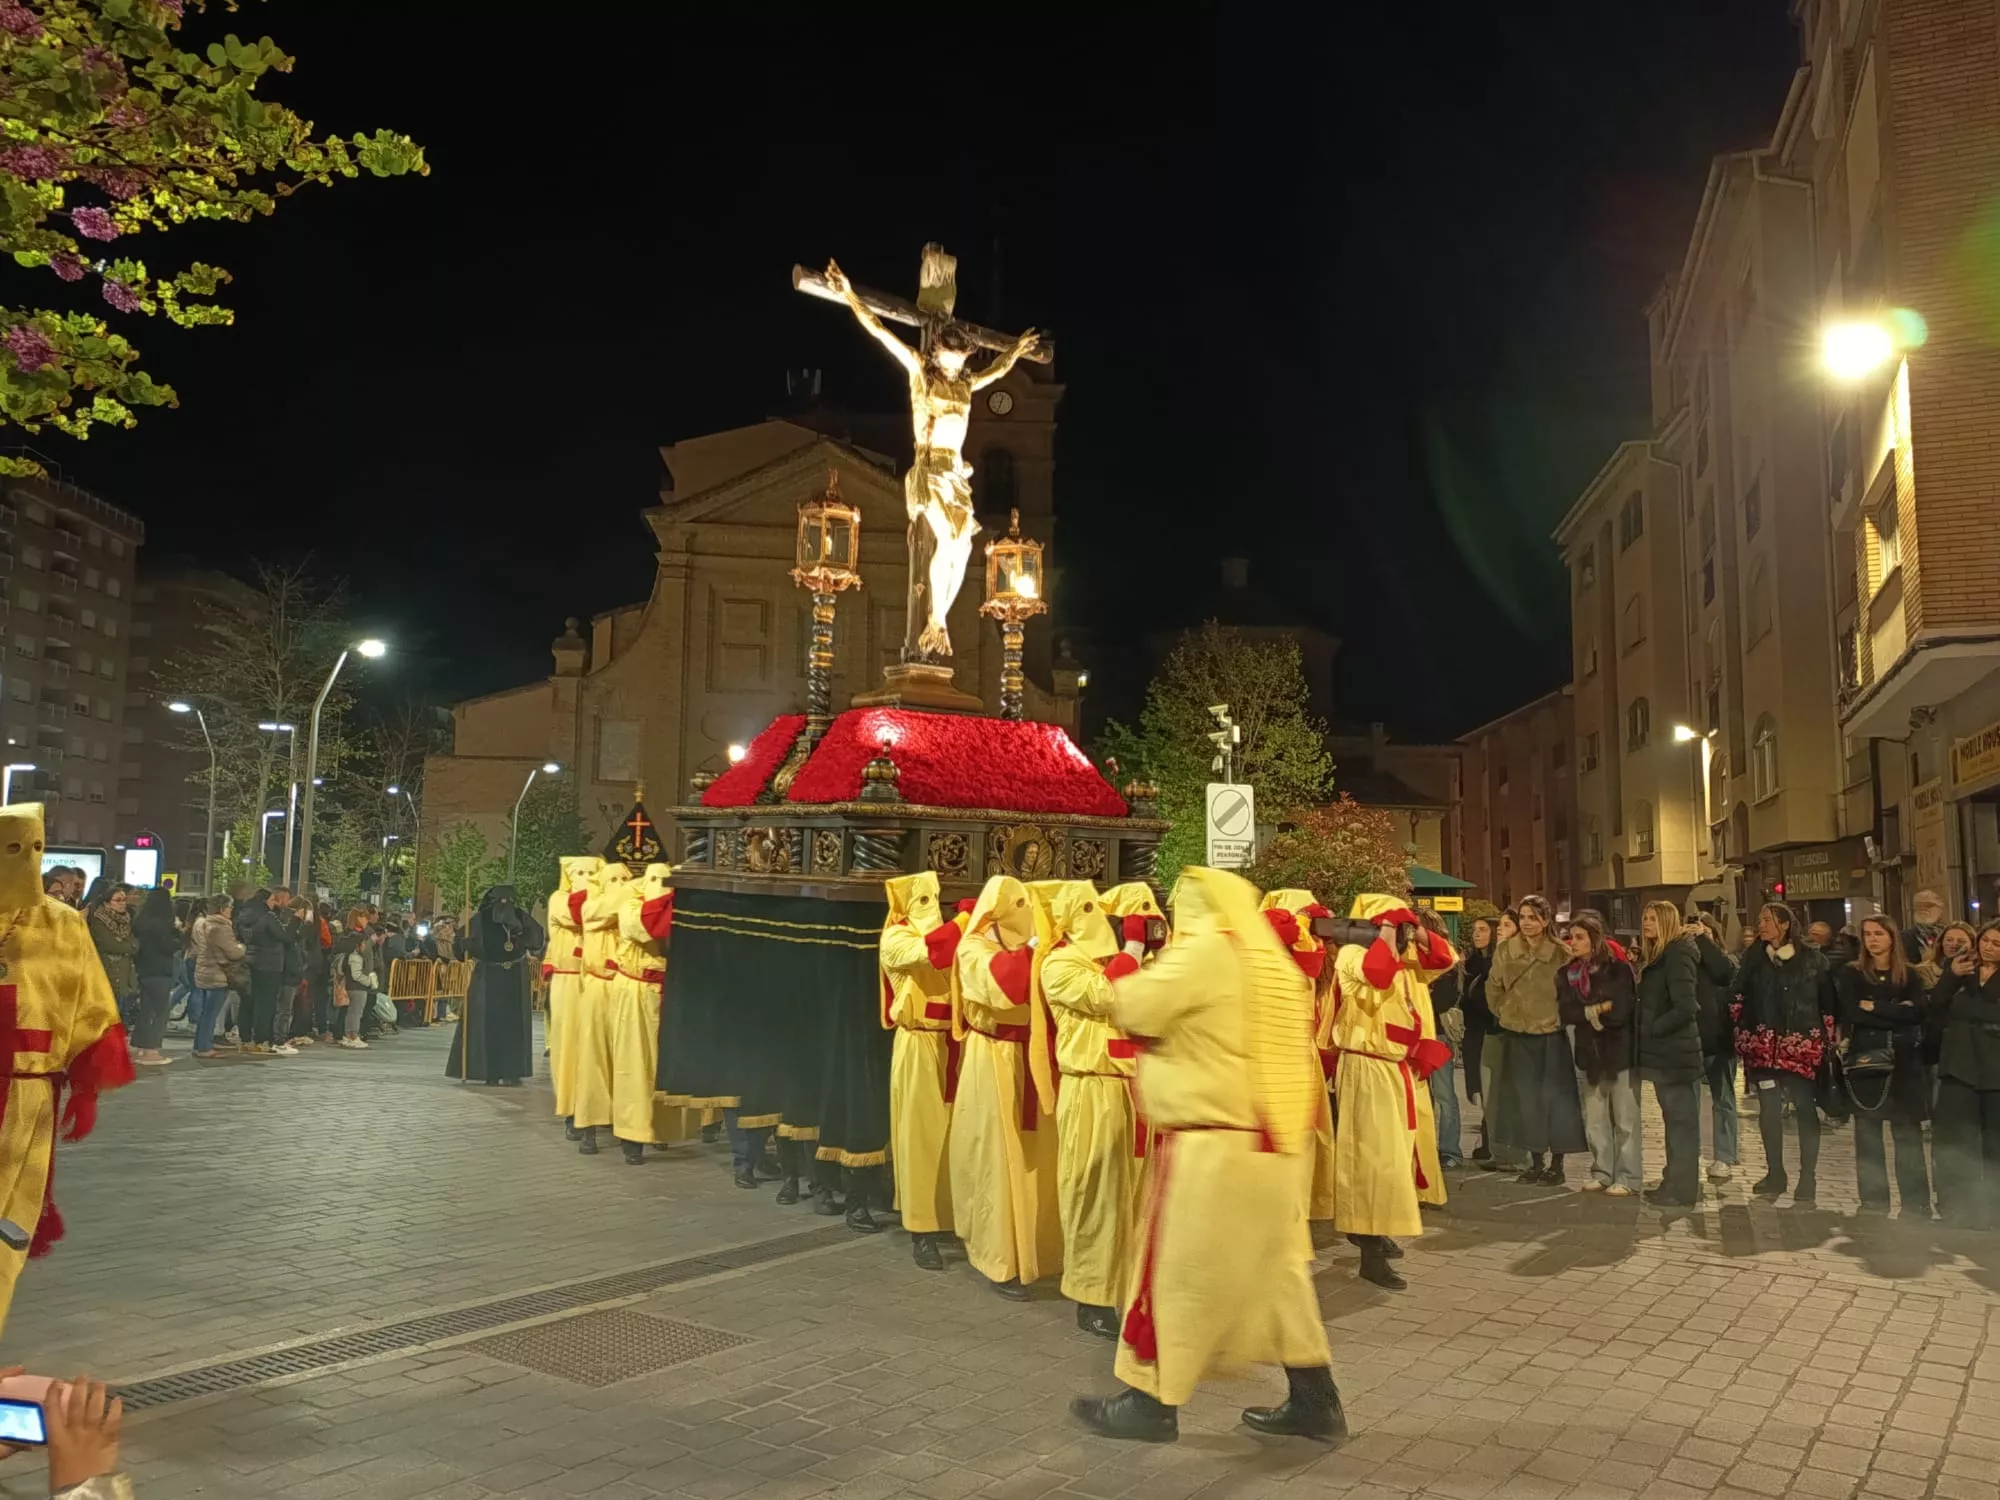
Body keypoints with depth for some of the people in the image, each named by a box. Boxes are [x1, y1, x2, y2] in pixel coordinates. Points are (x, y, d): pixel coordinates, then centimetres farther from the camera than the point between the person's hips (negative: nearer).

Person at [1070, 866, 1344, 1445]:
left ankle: (1152, 1402, 12)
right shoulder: (1275, 961, 14)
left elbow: (1133, 1010, -11)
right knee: (1278, 1267, 16)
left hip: (1215, 1145, -8)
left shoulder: (1204, 950, -12)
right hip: (1274, 1143, 9)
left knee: (1179, 1270, 2)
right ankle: (1315, 1399, 22)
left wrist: (1149, 970, 5)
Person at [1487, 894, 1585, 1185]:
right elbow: (1493, 987, 12)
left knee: (1556, 1098, 1)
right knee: (1526, 1099, 8)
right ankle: (1536, 1163, 19)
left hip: (1553, 1035, -3)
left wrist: (1560, 1017, 0)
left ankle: (1556, 1164, 13)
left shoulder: (1560, 953, -10)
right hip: (1519, 1036, 3)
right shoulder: (1505, 951, -2)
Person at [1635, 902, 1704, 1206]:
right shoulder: (1657, 956, 14)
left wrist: (1651, 1030, -15)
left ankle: (1683, 1190, 3)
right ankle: (1674, 1183, 22)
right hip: (1664, 1052, 10)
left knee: (1682, 1121, -2)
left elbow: (1685, 1008, -23)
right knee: (1674, 1120, 14)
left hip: (1675, 1052, -10)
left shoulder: (1678, 955, -15)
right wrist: (1647, 1033, 8)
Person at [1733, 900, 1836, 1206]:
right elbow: (1739, 999, 7)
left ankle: (1807, 1181, 6)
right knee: (1769, 1109, 5)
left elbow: (1828, 1001, 2)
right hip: (1764, 1045, 3)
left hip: (1802, 1045, -2)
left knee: (1805, 1109, 0)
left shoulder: (1812, 959, 1)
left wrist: (1826, 1038, -2)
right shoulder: (1753, 958, 8)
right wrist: (1742, 1038, 1)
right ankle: (1775, 1174, 17)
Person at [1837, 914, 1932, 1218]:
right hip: (1865, 1060, 0)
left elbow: (1917, 1012, -9)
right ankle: (1873, 1200, 9)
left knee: (1908, 1132, 0)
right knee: (1867, 1132, 2)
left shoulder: (1910, 975, 8)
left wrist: (1875, 1008, -11)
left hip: (1904, 1061, 0)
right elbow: (1852, 1013, -9)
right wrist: (1896, 1015, -10)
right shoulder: (1850, 974, 5)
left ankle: (1916, 1203, 6)